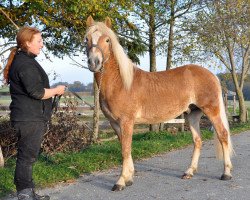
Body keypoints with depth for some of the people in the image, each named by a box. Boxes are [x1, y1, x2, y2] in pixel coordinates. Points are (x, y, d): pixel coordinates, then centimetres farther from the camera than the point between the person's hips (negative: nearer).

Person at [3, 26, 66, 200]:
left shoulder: (24, 60, 18)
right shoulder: (25, 64, -15)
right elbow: (36, 92, -22)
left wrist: (51, 91, 15)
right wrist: (56, 91, -8)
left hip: (31, 118, 11)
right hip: (29, 119, -11)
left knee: (28, 156, 15)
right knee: (27, 156, -5)